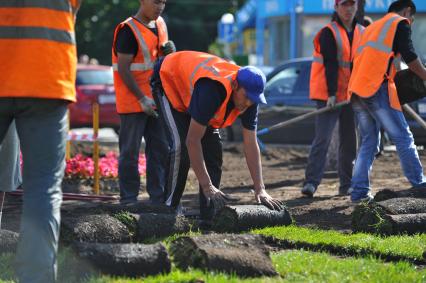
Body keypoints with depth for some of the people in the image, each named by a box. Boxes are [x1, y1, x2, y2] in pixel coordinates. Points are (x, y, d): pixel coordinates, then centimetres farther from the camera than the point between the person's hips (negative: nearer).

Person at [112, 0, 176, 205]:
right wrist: (142, 98, -19)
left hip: (155, 100, 8)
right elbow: (123, 69, -16)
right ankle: (128, 200, 3)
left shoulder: (160, 24, 10)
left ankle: (159, 197, 14)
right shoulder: (128, 30, -14)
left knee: (161, 149, 8)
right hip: (133, 102, -8)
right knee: (130, 152, -2)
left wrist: (168, 51, 0)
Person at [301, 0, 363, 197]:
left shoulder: (361, 33, 11)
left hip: (351, 96, 6)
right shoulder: (328, 33, -8)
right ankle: (311, 183, -17)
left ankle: (347, 185, 15)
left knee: (350, 141, 8)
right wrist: (332, 94, -23)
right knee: (323, 138, -14)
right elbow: (331, 64, -16)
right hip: (329, 95, -6)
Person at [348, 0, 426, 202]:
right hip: (377, 89, -8)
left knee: (369, 142, 11)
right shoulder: (401, 23, 5)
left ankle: (359, 191, 3)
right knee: (403, 138, -2)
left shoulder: (372, 27, 29)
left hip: (356, 91, 8)